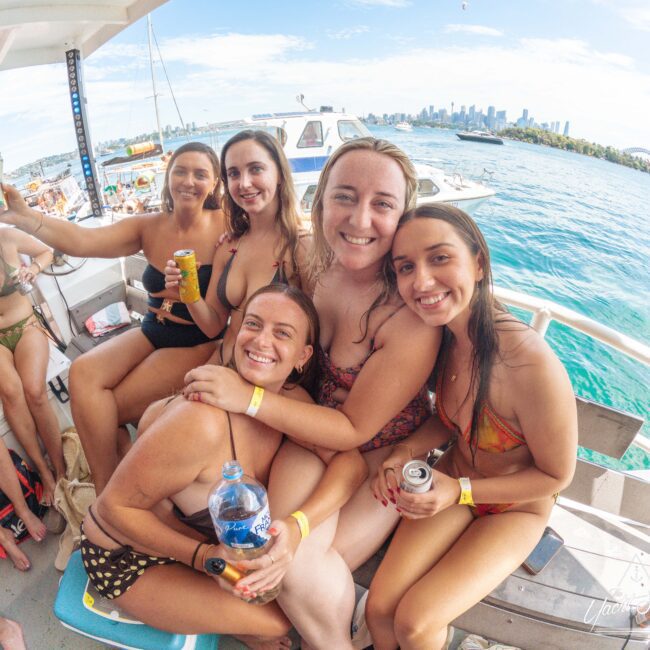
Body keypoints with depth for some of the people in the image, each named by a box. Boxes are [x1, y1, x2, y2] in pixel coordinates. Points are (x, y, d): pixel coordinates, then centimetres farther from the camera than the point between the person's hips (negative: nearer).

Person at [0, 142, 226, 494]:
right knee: (83, 373, -15)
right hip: (151, 332, 5)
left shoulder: (224, 227, -11)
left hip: (198, 342, -5)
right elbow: (83, 241, -14)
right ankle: (108, 491, 0)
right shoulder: (148, 227, 0)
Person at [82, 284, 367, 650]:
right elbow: (116, 506, -24)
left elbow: (353, 463, -22)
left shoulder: (293, 401, -16)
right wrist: (202, 556, -32)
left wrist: (296, 526, -38)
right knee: (279, 618, -14)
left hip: (215, 540, 5)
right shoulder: (201, 422, -36)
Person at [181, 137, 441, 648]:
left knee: (300, 568, -16)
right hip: (315, 430, 4)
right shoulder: (314, 260, -11)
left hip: (382, 456, -4)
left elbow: (355, 429, -21)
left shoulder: (412, 314, -29)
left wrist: (249, 397, -26)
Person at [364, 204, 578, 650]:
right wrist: (405, 453, -17)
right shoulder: (445, 334, -15)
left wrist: (460, 492, -23)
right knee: (379, 609, -4)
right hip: (452, 483, 4)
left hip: (514, 510, -4)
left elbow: (557, 476, -17)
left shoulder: (532, 365, -34)